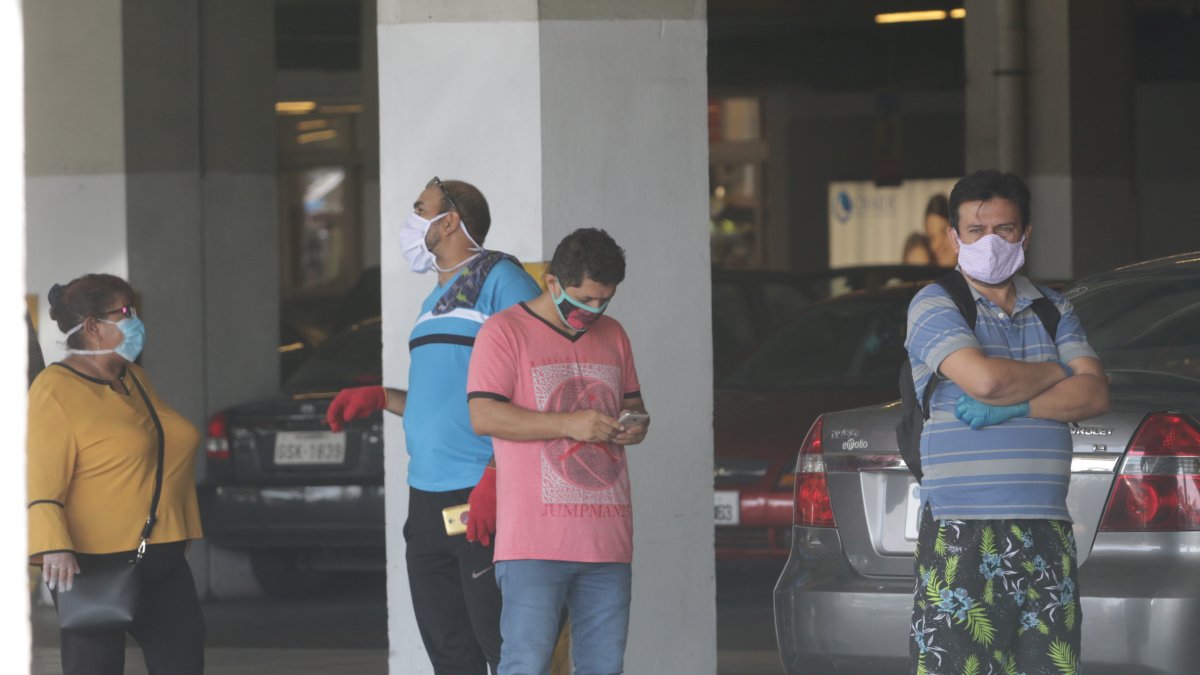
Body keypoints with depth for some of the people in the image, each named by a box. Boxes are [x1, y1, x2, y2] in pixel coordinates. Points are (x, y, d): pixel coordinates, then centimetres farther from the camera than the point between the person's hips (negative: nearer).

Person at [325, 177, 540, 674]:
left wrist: (496, 479, -22)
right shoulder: (435, 302, 22)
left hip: (484, 500, -9)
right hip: (427, 499, 9)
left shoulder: (500, 280, -6)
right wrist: (379, 399, 16)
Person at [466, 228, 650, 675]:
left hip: (606, 535, 6)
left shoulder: (612, 335, 19)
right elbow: (483, 416, -12)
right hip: (535, 538, -6)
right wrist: (568, 424, -18)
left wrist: (635, 423, 4)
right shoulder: (504, 331, -2)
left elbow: (631, 401, 30)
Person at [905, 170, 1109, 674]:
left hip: (1046, 532, 5)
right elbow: (985, 378, -16)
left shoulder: (1053, 310, 17)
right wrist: (1057, 373, 2)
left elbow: (1094, 395, 4)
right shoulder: (934, 306, 0)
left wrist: (1013, 408, -11)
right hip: (961, 534, -5)